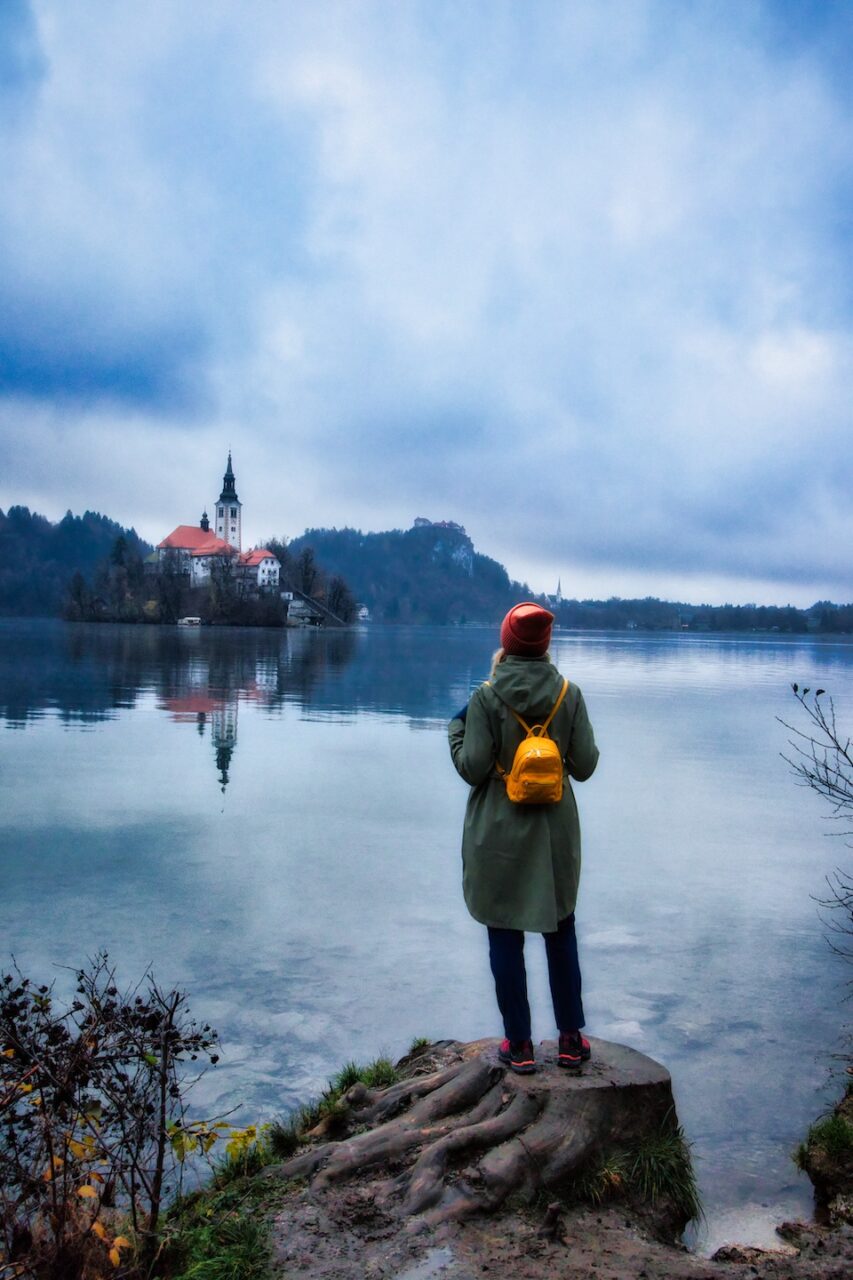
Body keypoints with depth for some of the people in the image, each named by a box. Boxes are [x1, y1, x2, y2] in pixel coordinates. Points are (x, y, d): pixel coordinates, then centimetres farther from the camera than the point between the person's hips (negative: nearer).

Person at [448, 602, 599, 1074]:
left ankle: (520, 1045, 17)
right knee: (561, 932, 17)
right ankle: (571, 1038, 24)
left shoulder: (486, 697, -14)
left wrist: (456, 727, 3)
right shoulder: (569, 694, -7)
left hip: (498, 833, -2)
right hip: (555, 832, 3)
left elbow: (473, 769, -14)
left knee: (505, 938, 9)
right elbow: (584, 767, -4)